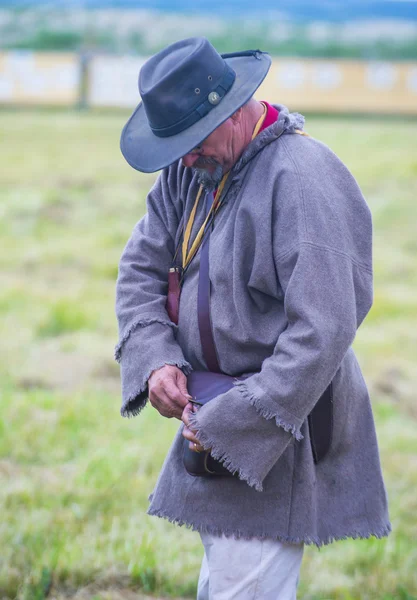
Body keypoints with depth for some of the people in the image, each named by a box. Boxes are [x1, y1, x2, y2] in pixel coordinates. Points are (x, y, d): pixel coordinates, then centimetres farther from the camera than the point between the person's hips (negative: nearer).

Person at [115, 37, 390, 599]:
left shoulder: (304, 179, -21)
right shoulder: (190, 169, 6)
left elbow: (322, 331, -25)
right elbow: (141, 268, 12)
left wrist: (232, 425, -23)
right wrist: (154, 359, -8)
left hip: (277, 424, -9)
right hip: (216, 412, 9)